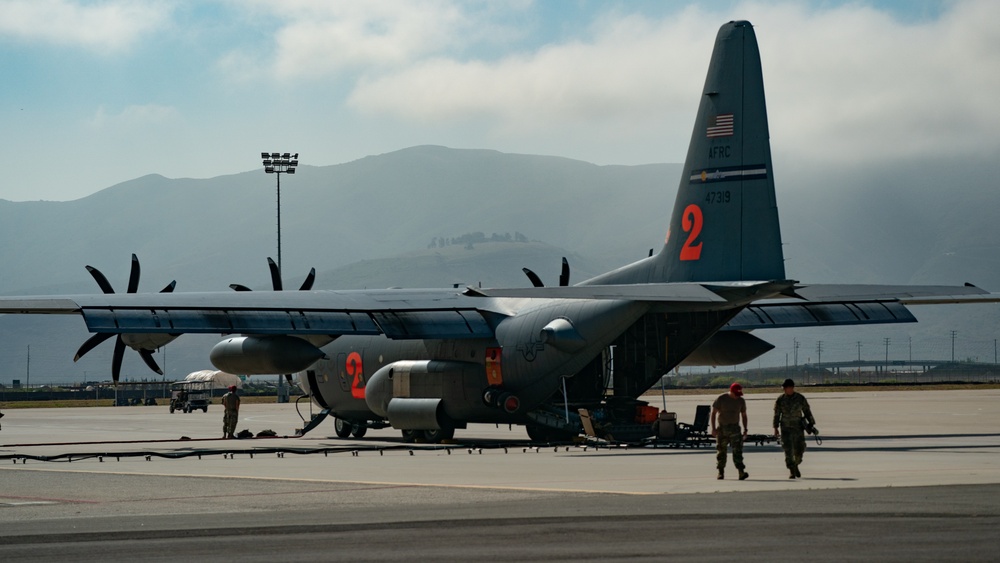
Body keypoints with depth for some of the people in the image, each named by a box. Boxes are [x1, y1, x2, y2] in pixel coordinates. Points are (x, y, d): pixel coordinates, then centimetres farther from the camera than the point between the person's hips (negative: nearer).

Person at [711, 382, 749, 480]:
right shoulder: (721, 399, -7)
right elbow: (713, 413, -4)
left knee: (737, 450, -13)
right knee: (721, 451, 4)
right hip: (722, 427, -1)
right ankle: (721, 472, 15)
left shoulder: (741, 401, 3)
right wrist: (713, 428, -10)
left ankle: (741, 472, -23)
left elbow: (744, 415, 13)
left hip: (734, 427, 1)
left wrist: (745, 429, 6)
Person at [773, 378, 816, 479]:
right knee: (788, 450, -6)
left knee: (799, 449, 1)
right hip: (785, 428, 0)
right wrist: (776, 428, 3)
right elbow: (777, 414, 6)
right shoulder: (780, 399, 1)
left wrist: (811, 424, 5)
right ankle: (791, 471, -2)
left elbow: (807, 412, 7)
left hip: (798, 427, 0)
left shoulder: (800, 398, 0)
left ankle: (795, 465, 27)